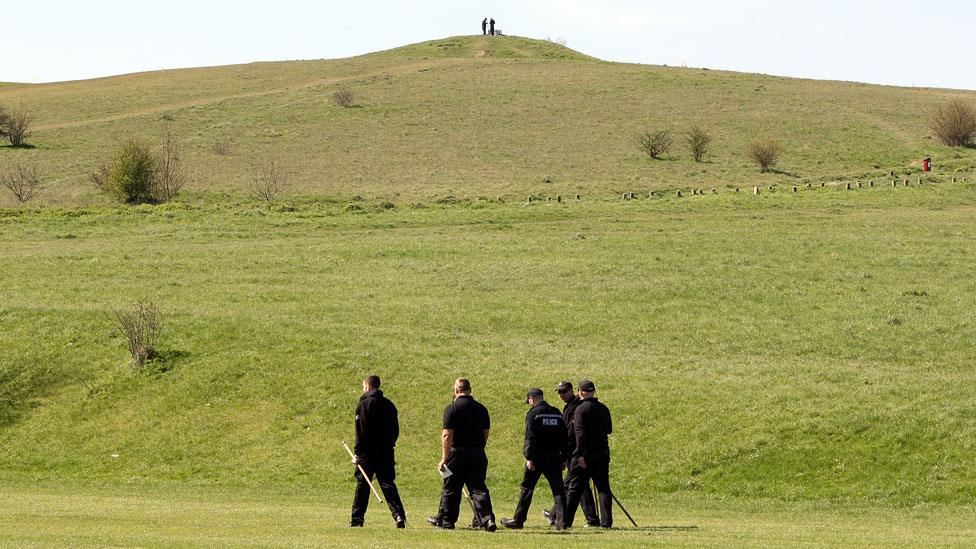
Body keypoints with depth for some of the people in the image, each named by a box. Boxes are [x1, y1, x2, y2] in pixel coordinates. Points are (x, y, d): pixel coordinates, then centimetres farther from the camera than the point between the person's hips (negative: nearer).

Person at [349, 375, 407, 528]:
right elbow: (396, 429, 15)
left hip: (368, 452, -5)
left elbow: (361, 431, -13)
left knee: (362, 485, 3)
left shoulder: (364, 404, -8)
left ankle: (357, 518, 6)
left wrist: (357, 453, -11)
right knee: (388, 483, 4)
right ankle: (399, 515, -11)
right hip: (386, 452, 5)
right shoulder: (389, 404, 11)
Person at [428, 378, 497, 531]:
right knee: (478, 488, 3)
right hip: (478, 454, 4)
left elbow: (447, 435, -13)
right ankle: (488, 518, -12)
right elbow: (486, 433, 13)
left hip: (458, 453, -4)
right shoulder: (481, 408, 7)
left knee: (451, 489, 9)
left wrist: (444, 458, -11)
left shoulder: (452, 408, -9)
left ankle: (445, 520, 19)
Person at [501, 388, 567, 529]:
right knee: (558, 489, 3)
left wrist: (529, 458, -16)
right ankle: (561, 520, -6)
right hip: (554, 458, 5)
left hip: (537, 458, -5)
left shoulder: (533, 413, -6)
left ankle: (517, 520, 10)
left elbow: (530, 438, -15)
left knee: (526, 489, 4)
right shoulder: (557, 413, 12)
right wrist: (563, 459, 16)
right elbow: (564, 438, 13)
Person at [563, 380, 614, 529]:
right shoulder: (604, 409, 9)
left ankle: (566, 521, 4)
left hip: (585, 455, -5)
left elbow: (580, 433, -18)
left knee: (575, 488, 2)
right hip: (602, 453, 5)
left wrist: (581, 455, -20)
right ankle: (607, 521, 0)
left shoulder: (581, 409, -11)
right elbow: (609, 429, 19)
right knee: (603, 488, 6)